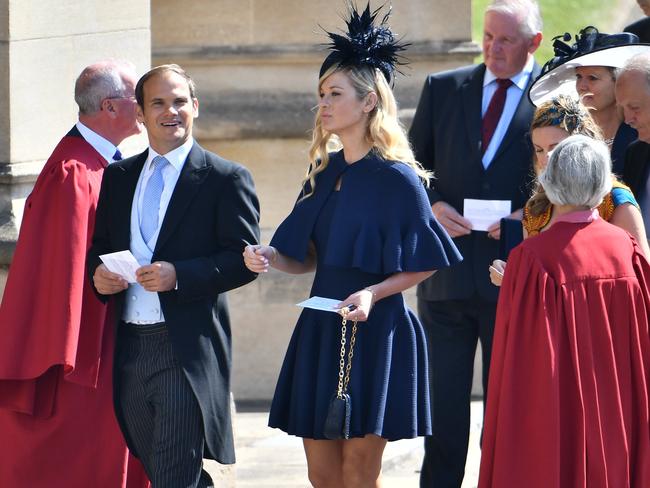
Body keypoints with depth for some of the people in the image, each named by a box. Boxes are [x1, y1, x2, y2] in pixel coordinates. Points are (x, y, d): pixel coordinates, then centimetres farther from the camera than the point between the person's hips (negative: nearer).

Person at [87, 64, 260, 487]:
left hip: (188, 348, -6)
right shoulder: (119, 177, 16)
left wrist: (179, 275, -20)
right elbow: (98, 246, 21)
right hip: (129, 349, 6)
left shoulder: (226, 179, -1)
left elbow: (244, 258, -8)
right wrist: (97, 273, -3)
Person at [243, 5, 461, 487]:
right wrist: (271, 258, -5)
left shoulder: (396, 179, -10)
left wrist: (374, 293, -21)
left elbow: (422, 266, -7)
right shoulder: (325, 173, 10)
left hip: (374, 332, -7)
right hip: (321, 329, 7)